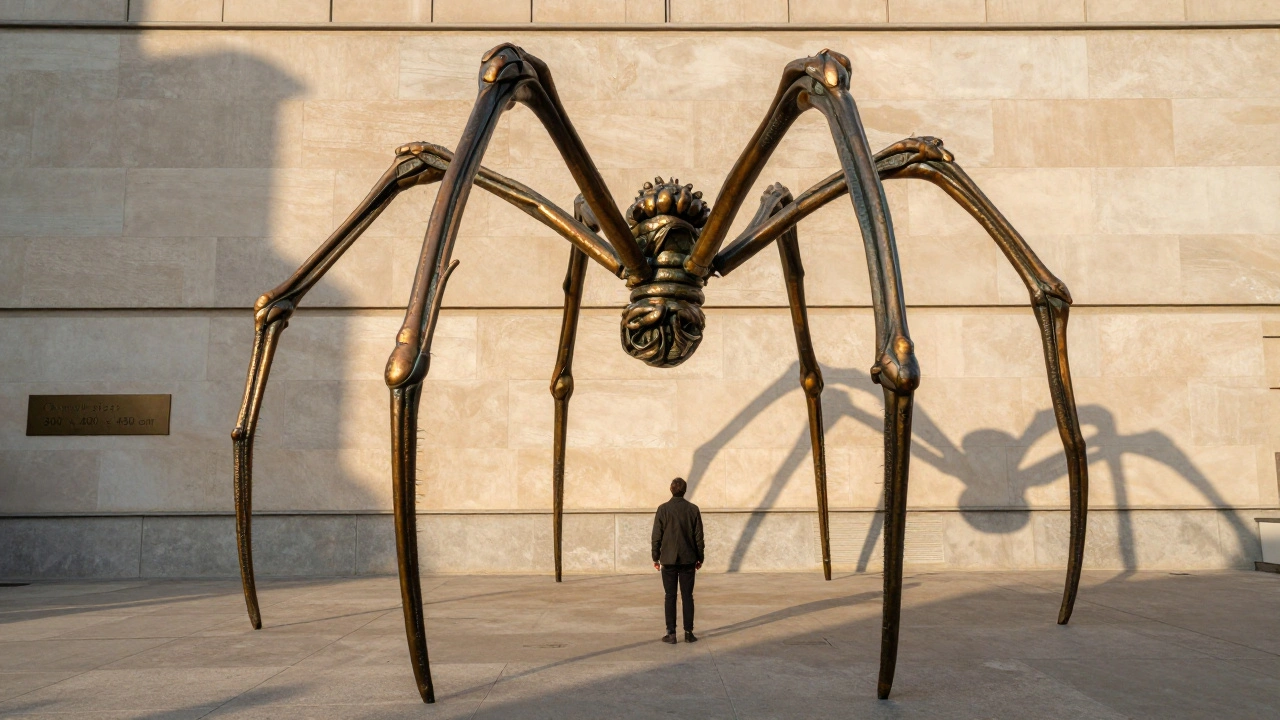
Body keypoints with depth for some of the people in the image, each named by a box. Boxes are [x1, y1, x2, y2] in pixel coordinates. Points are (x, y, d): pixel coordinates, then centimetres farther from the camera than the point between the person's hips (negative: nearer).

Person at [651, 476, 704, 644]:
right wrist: (700, 558, 11)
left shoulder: (663, 509, -6)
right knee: (687, 596, 7)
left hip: (668, 559, -1)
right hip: (688, 559, 1)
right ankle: (688, 632, 7)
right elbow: (699, 536, 2)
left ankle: (671, 633, 4)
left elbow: (657, 536, -4)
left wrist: (655, 557, 5)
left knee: (670, 597, 4)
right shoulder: (693, 509, -2)